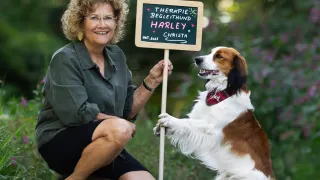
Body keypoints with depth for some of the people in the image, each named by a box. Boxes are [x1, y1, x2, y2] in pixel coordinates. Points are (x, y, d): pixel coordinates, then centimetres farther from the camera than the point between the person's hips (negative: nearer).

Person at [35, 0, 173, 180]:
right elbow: (77, 113, -21)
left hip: (104, 146, 7)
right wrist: (119, 123, -12)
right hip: (60, 142, -7)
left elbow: (128, 109, 10)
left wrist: (152, 81, -1)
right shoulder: (65, 59, -11)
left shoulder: (116, 56, 9)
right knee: (119, 130, -34)